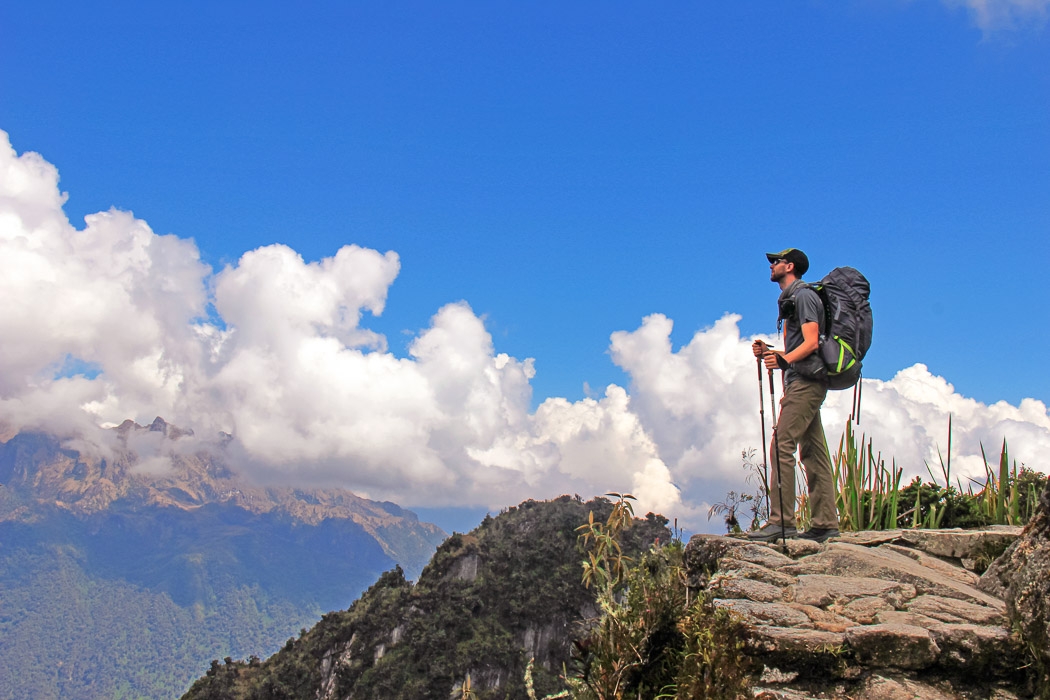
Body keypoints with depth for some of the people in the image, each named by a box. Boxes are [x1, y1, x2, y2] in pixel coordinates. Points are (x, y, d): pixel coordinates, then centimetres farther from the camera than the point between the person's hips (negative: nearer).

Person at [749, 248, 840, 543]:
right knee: (814, 454, 7)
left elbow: (811, 342, -18)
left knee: (781, 446, -16)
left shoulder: (803, 295, -6)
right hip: (804, 383, 11)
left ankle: (781, 520, -18)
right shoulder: (790, 299, 24)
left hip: (805, 381, -11)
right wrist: (769, 352, 10)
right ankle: (826, 523, 7)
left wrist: (784, 360, -33)